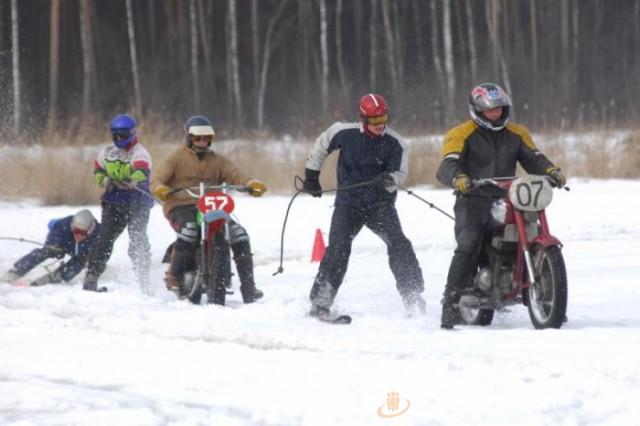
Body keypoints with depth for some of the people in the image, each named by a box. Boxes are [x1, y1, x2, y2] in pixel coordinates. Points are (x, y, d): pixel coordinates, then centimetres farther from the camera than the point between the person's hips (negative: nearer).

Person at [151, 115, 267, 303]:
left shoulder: (217, 160, 18)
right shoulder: (177, 157, 6)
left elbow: (234, 175, 2)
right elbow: (157, 178, -6)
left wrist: (251, 184, -20)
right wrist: (160, 189, -31)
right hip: (181, 205, -4)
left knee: (239, 234, -13)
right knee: (189, 230, -38)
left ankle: (248, 288, -9)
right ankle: (174, 277, -26)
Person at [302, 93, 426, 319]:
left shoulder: (396, 144, -8)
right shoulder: (345, 133, -7)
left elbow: (399, 173, -9)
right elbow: (321, 146, 10)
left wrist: (390, 180, -33)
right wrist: (311, 175, 13)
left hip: (380, 204, 0)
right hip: (348, 203, 0)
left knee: (399, 244, -19)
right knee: (337, 249, -12)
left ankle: (413, 296, -14)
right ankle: (320, 303, -4)